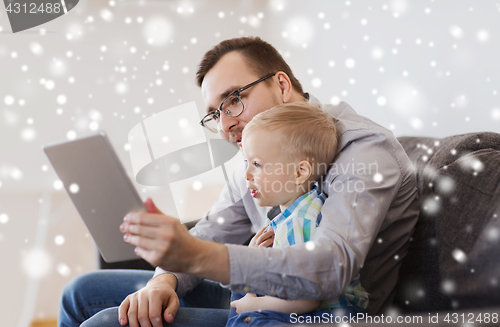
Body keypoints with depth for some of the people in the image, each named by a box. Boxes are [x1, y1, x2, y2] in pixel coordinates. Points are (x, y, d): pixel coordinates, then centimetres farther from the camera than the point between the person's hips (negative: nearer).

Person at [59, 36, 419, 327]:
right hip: (249, 294, 9)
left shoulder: (364, 147, -19)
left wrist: (197, 257, -45)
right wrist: (165, 278, -14)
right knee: (84, 292, 11)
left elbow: (332, 265, -34)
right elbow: (210, 234, 11)